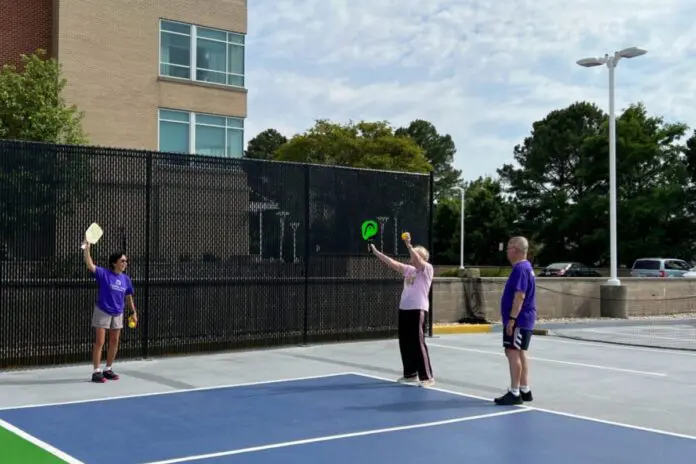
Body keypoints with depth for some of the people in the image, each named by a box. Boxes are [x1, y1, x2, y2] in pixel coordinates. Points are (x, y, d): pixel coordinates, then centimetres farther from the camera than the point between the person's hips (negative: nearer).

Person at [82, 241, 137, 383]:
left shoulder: (126, 279, 3)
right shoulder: (104, 274, -12)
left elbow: (128, 297, 14)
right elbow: (90, 265, -26)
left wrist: (133, 312, 14)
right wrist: (87, 247, -35)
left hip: (118, 314, 6)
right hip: (102, 312, -5)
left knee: (114, 342, 10)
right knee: (99, 342, -4)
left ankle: (108, 369, 23)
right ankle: (96, 372, 2)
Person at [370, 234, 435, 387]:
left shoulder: (427, 269, -2)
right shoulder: (409, 270, 16)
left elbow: (418, 260, -21)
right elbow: (392, 262, 14)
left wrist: (409, 245, -32)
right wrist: (376, 252, 9)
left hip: (418, 310, -7)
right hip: (404, 309, 7)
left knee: (418, 343, -7)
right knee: (405, 343, 10)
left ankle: (427, 377, -1)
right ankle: (410, 374, 23)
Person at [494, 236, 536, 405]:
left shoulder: (520, 269, -18)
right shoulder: (525, 267, 15)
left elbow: (520, 296, -24)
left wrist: (512, 319, -24)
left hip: (518, 320, -11)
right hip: (524, 319, 11)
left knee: (513, 353, -9)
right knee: (520, 353, 14)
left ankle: (514, 393, -7)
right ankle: (524, 390, 20)